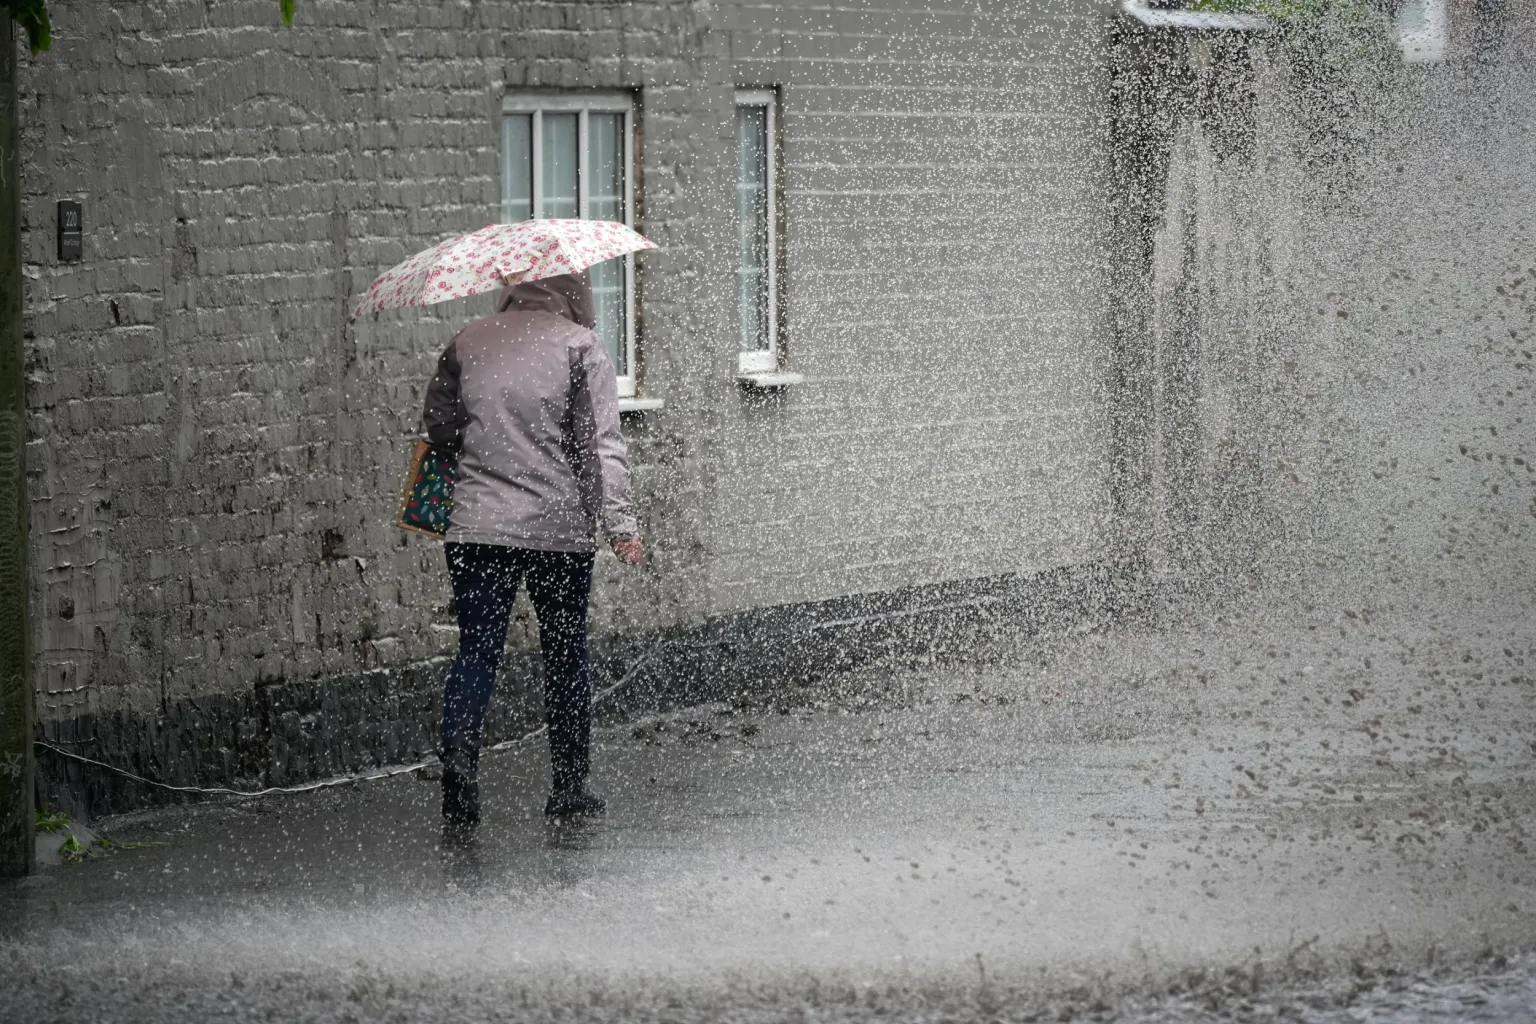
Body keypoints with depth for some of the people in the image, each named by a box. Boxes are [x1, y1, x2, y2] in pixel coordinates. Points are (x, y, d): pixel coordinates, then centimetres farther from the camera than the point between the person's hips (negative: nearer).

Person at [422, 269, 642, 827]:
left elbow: (438, 427, 13)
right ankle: (568, 785, 14)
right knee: (566, 654, 11)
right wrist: (619, 523, -8)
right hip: (561, 529, -2)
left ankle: (458, 755, -20)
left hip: (477, 528, 2)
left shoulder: (466, 343, 6)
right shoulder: (581, 346, -3)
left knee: (477, 651, 3)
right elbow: (601, 445, -8)